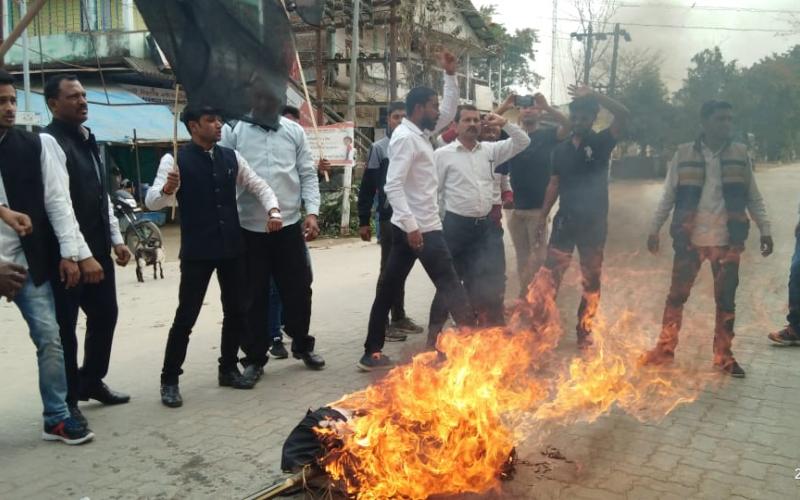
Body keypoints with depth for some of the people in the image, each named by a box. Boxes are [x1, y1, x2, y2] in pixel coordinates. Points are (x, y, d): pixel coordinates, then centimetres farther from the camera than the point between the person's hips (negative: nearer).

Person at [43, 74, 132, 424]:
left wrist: (116, 239, 14)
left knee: (105, 315, 16)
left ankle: (91, 381, 33)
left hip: (98, 249, 8)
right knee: (65, 327, 4)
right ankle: (67, 401, 17)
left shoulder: (88, 140, 14)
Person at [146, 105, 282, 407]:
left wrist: (273, 209, -4)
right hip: (197, 251, -5)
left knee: (236, 311, 12)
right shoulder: (175, 160, -7)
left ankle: (228, 369, 29)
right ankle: (169, 380, 13)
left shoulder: (231, 157, 8)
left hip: (231, 247, 5)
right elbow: (152, 201, -14)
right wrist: (167, 190, -36)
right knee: (186, 317, -1)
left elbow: (258, 186, 15)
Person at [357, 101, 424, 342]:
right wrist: (363, 220, -7)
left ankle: (399, 317, 23)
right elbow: (367, 186, -4)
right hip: (389, 217, -4)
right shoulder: (379, 148, -3)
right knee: (388, 269, -1)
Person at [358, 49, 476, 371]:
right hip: (419, 228, -10)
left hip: (414, 226, 10)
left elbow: (450, 112, 25)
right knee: (450, 284, -2)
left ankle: (372, 353, 15)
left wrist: (450, 75, 15)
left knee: (389, 289, 9)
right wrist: (411, 225, -28)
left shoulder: (420, 134, 14)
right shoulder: (405, 138, -15)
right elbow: (393, 185, -23)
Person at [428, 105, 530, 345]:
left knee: (492, 280, 9)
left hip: (486, 225, 4)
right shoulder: (443, 154, -3)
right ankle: (435, 330, 17)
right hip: (456, 226, -4)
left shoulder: (490, 150, 9)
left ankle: (493, 328, 23)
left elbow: (523, 142, 8)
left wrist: (504, 124, -6)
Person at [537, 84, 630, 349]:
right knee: (550, 275, -1)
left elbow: (623, 114, -19)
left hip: (594, 223, -2)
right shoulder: (561, 149, 7)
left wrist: (592, 94, -23)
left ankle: (584, 330, 19)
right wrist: (543, 214, 7)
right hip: (565, 220, 2)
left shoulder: (601, 143, -3)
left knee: (591, 280, 8)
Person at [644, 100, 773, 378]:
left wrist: (765, 230, 2)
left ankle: (724, 356, 21)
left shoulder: (741, 153, 2)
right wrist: (654, 229, 0)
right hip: (690, 239, -1)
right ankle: (665, 348, 21)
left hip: (727, 241, 1)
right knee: (676, 295, 7)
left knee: (726, 300, 9)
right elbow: (668, 196, 2)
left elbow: (753, 198, 7)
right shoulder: (683, 154, -2)